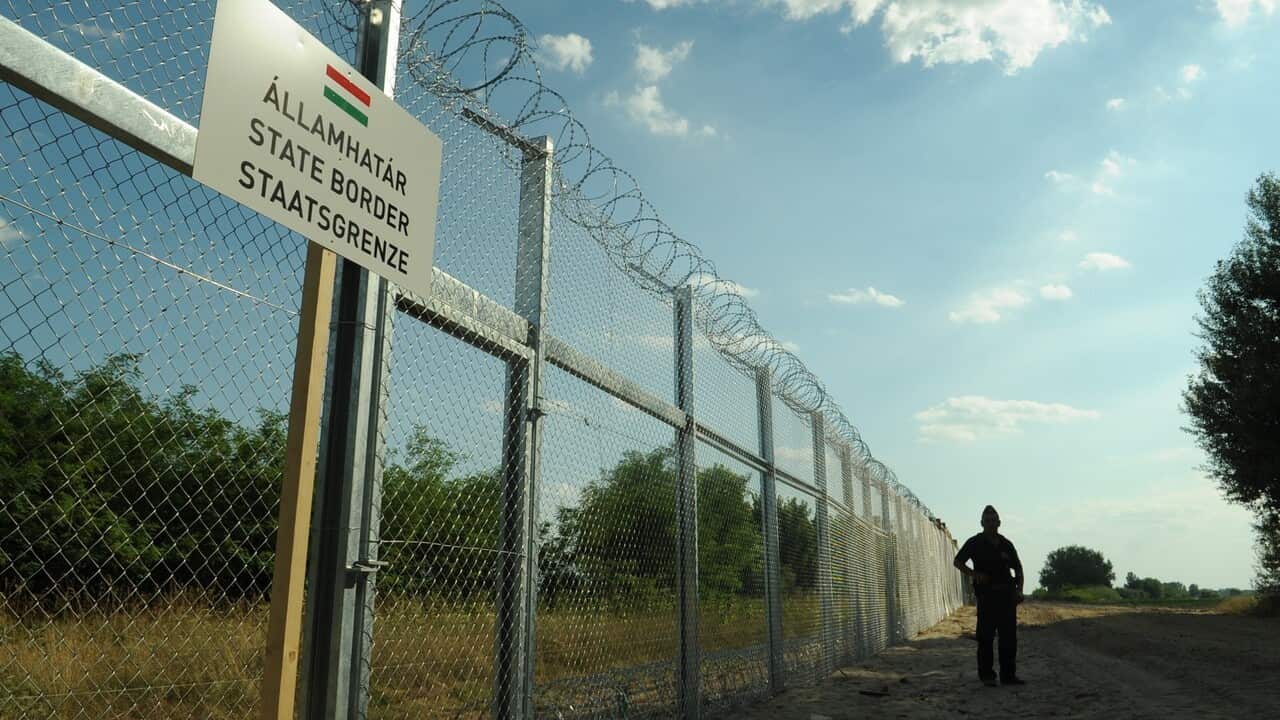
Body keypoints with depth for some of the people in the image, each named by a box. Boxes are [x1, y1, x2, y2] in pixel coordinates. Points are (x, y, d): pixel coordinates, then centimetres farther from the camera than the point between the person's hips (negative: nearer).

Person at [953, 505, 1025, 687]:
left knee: (1009, 636, 5)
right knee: (986, 636, -4)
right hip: (986, 595, -4)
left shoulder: (1006, 544, 11)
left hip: (1006, 595, 4)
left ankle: (1008, 674, 13)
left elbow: (1018, 568, 17)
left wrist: (1019, 590, 4)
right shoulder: (975, 543, 0)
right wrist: (973, 574, -11)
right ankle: (986, 675, 2)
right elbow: (958, 561, 5)